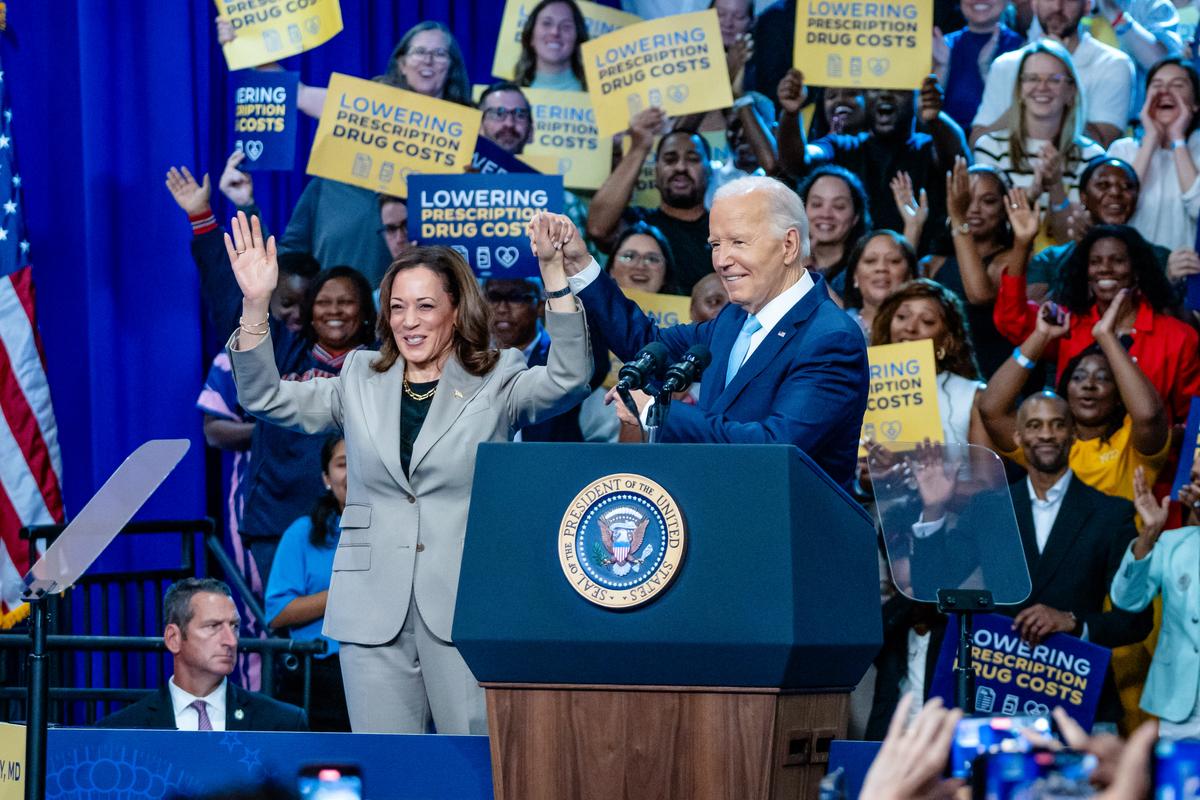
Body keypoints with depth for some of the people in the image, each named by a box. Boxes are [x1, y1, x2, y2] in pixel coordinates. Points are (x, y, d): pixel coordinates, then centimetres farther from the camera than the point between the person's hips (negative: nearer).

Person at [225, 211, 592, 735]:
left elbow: (567, 379, -12)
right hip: (375, 611, 3)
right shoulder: (361, 382, 14)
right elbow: (267, 400, 9)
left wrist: (552, 270, -21)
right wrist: (255, 305, -4)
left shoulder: (497, 385, 5)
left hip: (466, 610, -3)